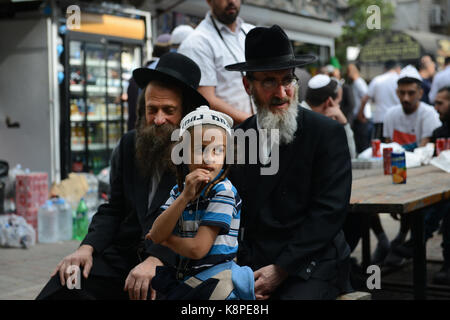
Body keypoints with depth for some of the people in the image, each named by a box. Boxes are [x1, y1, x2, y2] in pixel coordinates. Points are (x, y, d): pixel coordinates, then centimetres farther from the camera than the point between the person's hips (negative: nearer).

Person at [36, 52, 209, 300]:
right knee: (59, 289, -14)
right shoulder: (128, 147, 11)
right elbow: (113, 210, 14)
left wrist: (156, 261, -25)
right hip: (122, 255, 5)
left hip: (171, 261, -5)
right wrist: (87, 248, -3)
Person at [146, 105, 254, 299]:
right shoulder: (179, 190, 5)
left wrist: (166, 240, 0)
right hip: (186, 279, 6)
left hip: (214, 282, -6)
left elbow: (198, 249, -17)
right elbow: (156, 235, -7)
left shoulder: (223, 192, -14)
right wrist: (185, 197, -17)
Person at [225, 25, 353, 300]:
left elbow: (329, 211, -9)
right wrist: (240, 272, -7)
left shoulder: (328, 133, -3)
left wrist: (281, 269, -13)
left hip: (310, 266, -3)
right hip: (251, 263, 3)